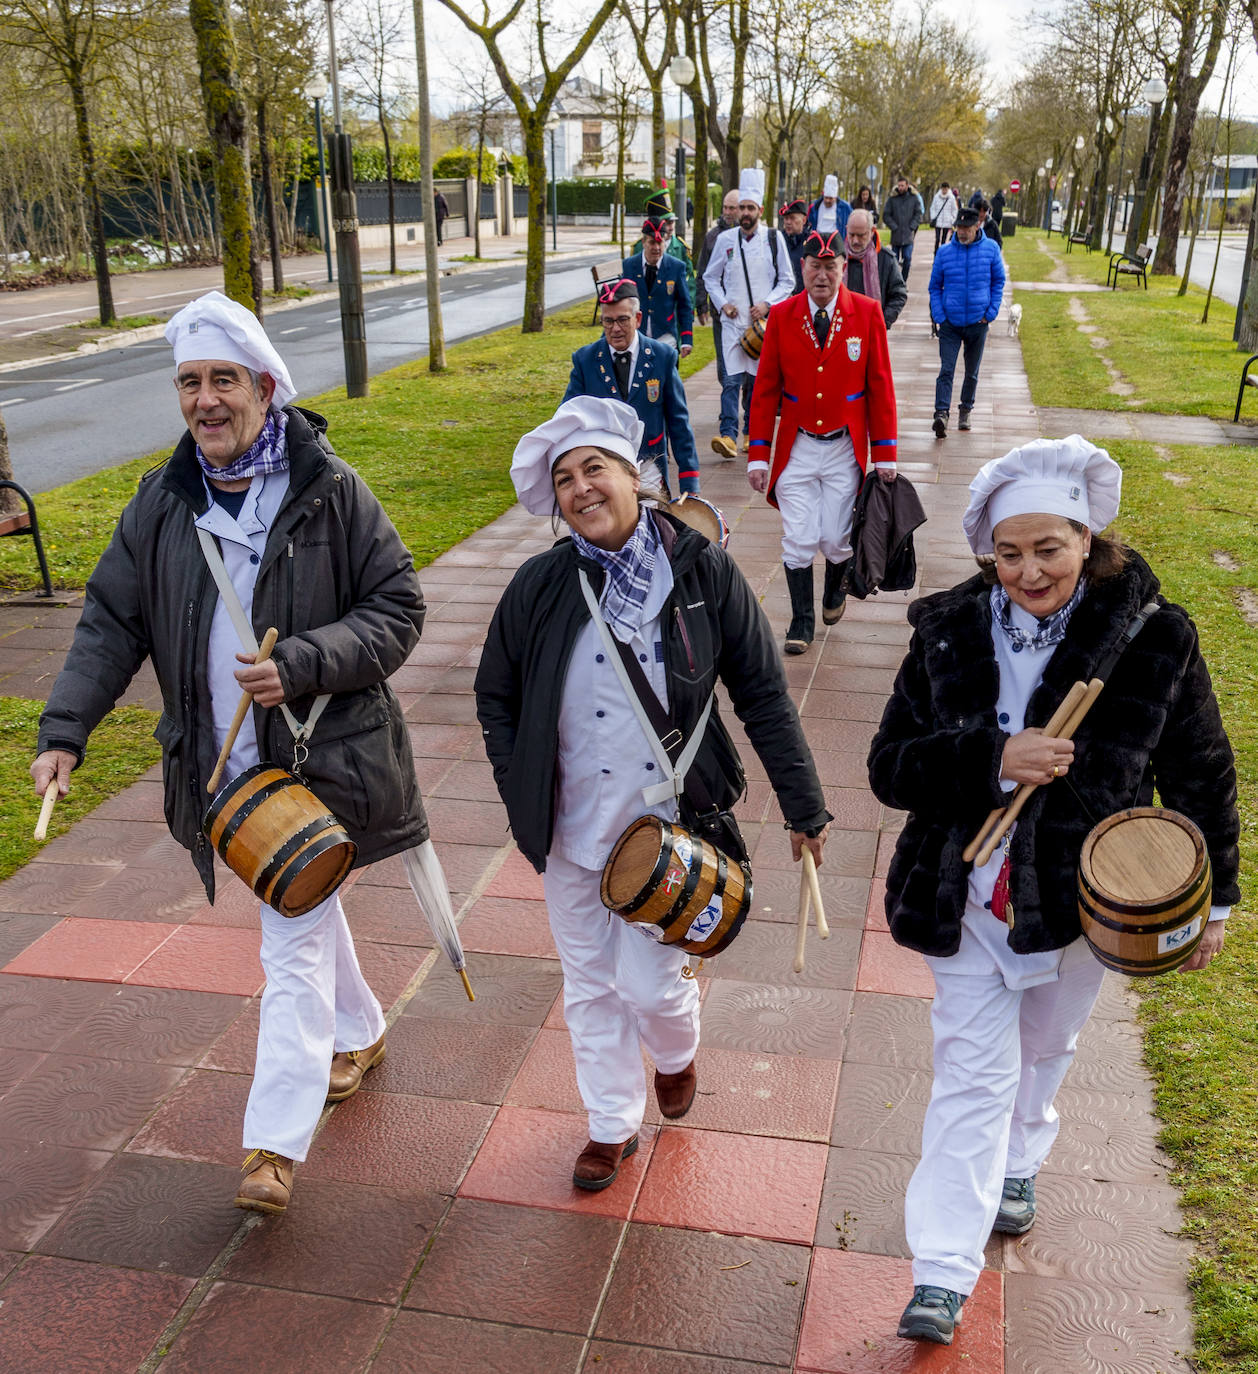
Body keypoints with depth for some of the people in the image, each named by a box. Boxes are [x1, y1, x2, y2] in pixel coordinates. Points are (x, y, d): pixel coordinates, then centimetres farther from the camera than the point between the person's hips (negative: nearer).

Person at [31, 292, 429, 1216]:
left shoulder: (330, 491, -10)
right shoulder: (162, 505, 2)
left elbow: (398, 609, -8)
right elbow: (112, 623, 4)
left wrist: (301, 664, -22)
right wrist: (65, 731, -7)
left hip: (321, 756, -5)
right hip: (226, 761, 5)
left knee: (294, 944, -5)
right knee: (307, 909, 22)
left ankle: (276, 1143, 2)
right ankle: (361, 1030, 46)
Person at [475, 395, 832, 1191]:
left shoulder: (703, 572, -10)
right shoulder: (542, 587, -7)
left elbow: (763, 694, -4)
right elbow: (496, 698, 7)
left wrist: (805, 806, -2)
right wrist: (524, 797, -1)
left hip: (670, 823, -2)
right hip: (574, 825, 3)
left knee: (650, 981, -2)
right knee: (590, 983, 14)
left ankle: (677, 1055, 36)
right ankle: (613, 1125, 37)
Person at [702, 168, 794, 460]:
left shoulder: (773, 238, 1)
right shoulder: (725, 239, 3)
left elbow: (787, 281, 5)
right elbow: (711, 278, 14)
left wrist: (767, 304, -9)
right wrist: (723, 304, -1)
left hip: (764, 322, 0)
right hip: (733, 321, 0)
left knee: (758, 379, 7)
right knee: (732, 378, -11)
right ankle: (728, 435, -15)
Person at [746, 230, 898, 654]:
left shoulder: (867, 312, -4)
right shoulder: (781, 315, -2)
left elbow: (880, 386, -1)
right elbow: (766, 389, 2)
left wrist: (885, 455, -3)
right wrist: (758, 455, -1)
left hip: (844, 449, 0)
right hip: (796, 448, 1)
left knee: (836, 540, 5)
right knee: (798, 541, 1)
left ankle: (835, 589, 38)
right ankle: (801, 621, 19)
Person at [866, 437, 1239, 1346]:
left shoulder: (1153, 639, -14)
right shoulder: (948, 634, -11)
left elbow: (1201, 776, -2)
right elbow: (890, 767, -13)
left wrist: (1212, 898, 4)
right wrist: (994, 759, -28)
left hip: (1081, 900, 1)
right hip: (968, 900, -1)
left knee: (1043, 1050, 24)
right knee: (973, 1075, 1)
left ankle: (1018, 1163, 54)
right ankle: (943, 1275, 10)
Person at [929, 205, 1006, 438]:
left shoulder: (991, 249, 0)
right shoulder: (944, 252, -1)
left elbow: (998, 281, 8)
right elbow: (935, 286, 7)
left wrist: (991, 312, 0)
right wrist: (939, 316, -4)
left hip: (977, 323, 1)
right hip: (950, 323, -1)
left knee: (972, 372, 13)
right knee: (946, 369, -13)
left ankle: (966, 410, 28)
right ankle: (941, 413, -20)